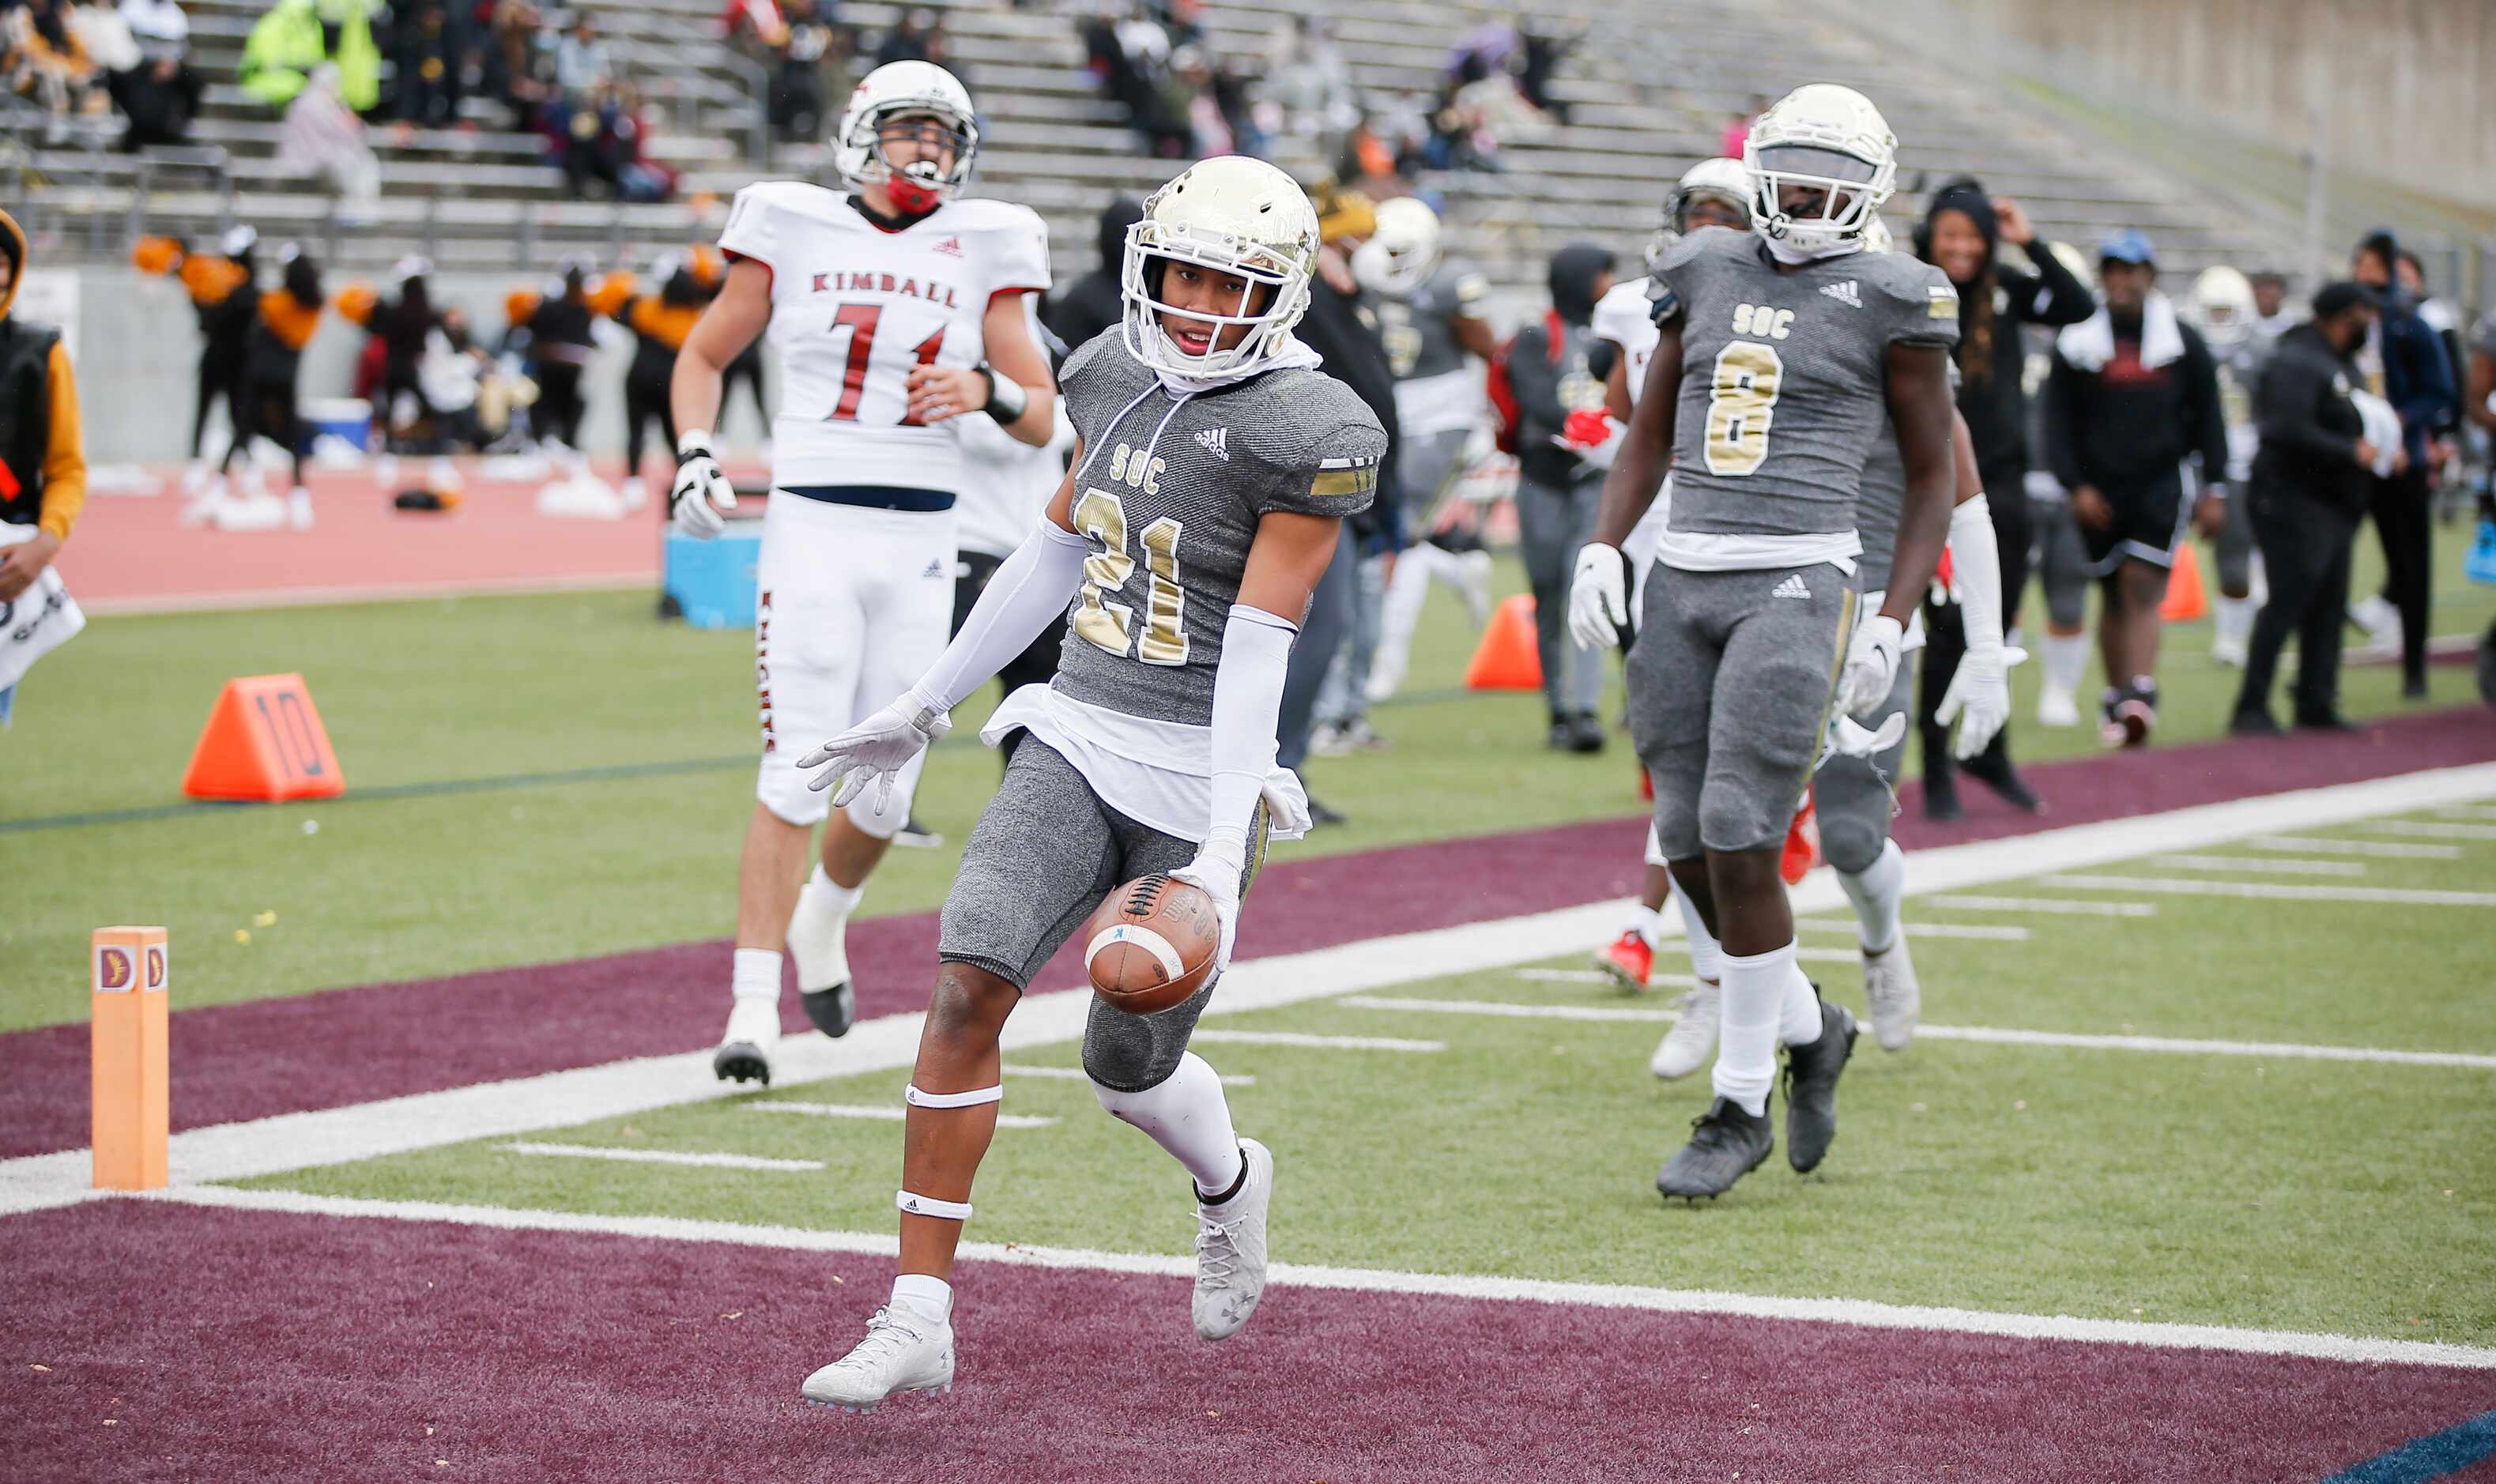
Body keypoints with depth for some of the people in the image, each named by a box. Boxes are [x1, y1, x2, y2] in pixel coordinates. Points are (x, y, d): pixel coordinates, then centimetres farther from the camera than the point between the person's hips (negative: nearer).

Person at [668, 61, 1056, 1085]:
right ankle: (752, 1011, -5)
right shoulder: (794, 233, 2)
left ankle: (821, 922, 39)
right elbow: (703, 356, 13)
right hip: (812, 527, -3)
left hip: (921, 542, 3)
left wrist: (990, 393, -14)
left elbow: (1044, 420, 7)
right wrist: (694, 455, -3)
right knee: (796, 783, -10)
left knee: (885, 789, 7)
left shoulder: (978, 252, 7)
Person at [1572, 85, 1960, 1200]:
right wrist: (1602, 549, 2)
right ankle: (1809, 1029, 31)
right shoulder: (1704, 274, 11)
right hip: (1684, 578, 5)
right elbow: (1649, 437, 18)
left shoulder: (1890, 302, -1)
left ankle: (1740, 1108, 4)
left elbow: (1932, 477, 4)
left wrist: (1893, 624, -4)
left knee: (1740, 847, -10)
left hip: (1795, 585, -5)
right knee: (1690, 850, 5)